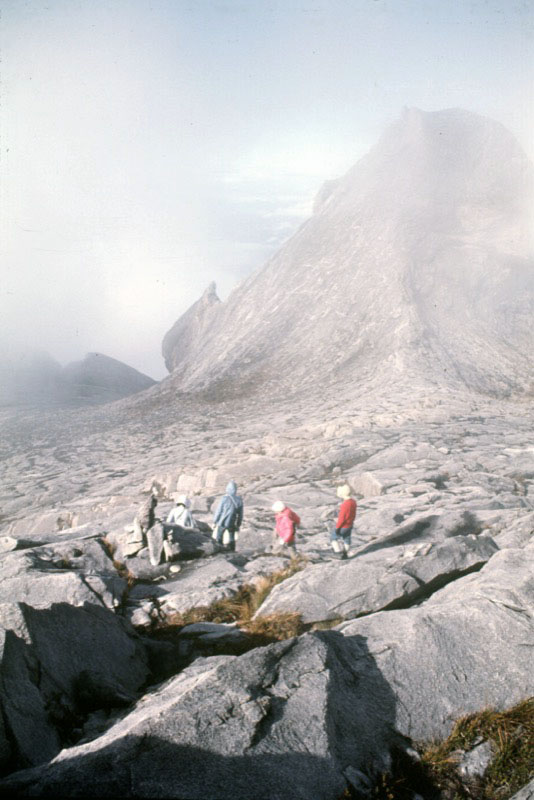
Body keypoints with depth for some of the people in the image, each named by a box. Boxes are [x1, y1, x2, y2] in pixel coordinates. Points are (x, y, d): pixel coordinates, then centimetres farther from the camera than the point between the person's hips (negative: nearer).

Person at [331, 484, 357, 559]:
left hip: (343, 526, -8)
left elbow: (341, 518, -26)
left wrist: (337, 527, -16)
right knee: (346, 539, 21)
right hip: (350, 525, 8)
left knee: (333, 537, 13)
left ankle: (339, 551, 14)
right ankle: (345, 554, 33)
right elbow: (354, 515, 8)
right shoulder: (353, 502, -5)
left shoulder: (344, 505, -32)